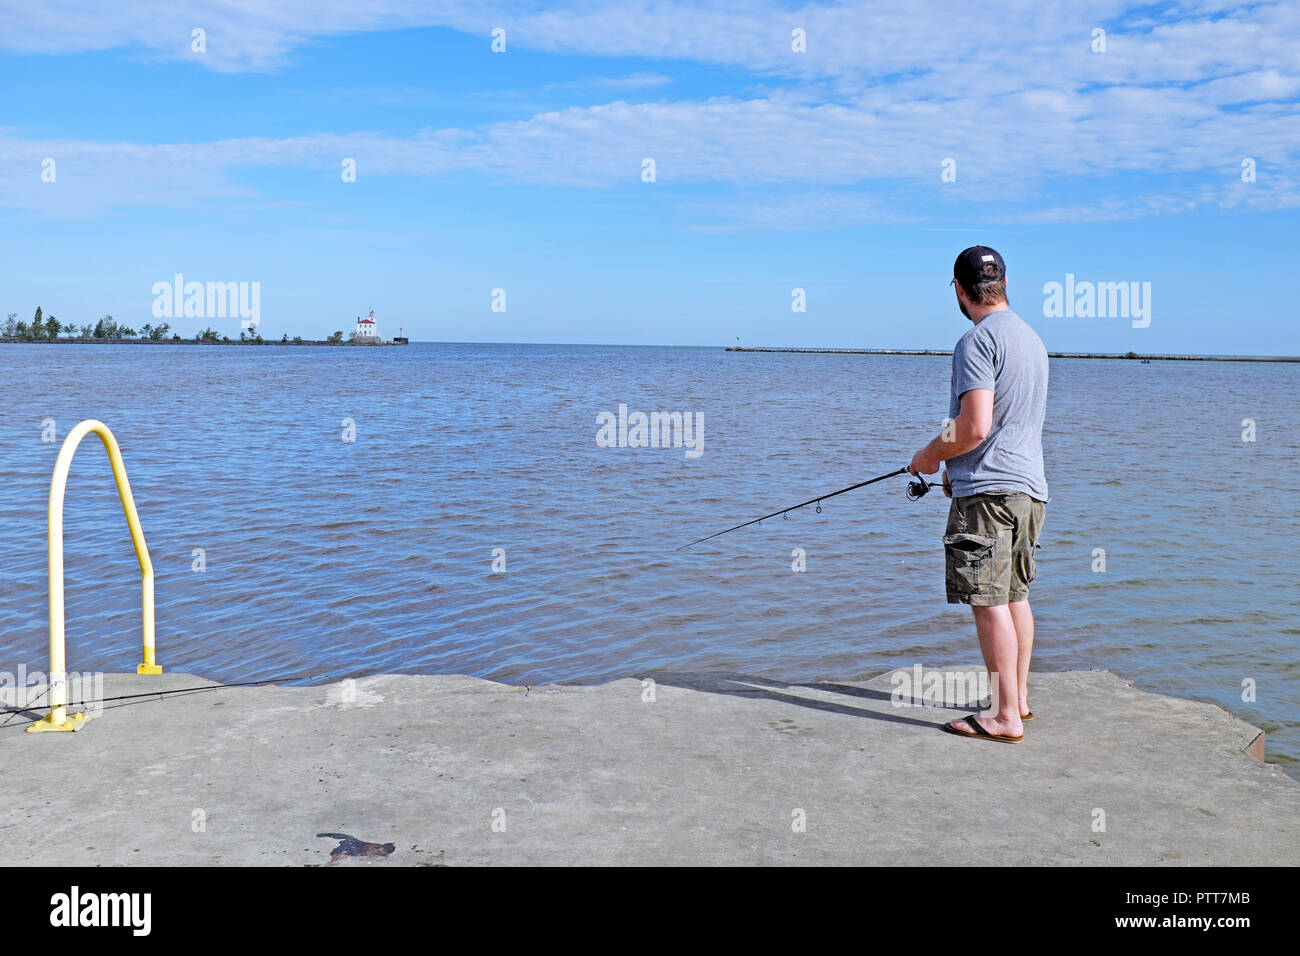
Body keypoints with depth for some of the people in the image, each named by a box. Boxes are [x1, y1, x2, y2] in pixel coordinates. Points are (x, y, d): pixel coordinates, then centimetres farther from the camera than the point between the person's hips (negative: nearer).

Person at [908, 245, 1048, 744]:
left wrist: (930, 455, -3)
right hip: (1029, 484, 10)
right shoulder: (1032, 337, 17)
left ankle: (1005, 716, -4)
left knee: (989, 601, -6)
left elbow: (974, 427, -20)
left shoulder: (977, 340, -13)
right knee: (1015, 594, 17)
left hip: (989, 489, -10)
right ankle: (1019, 697, 25)